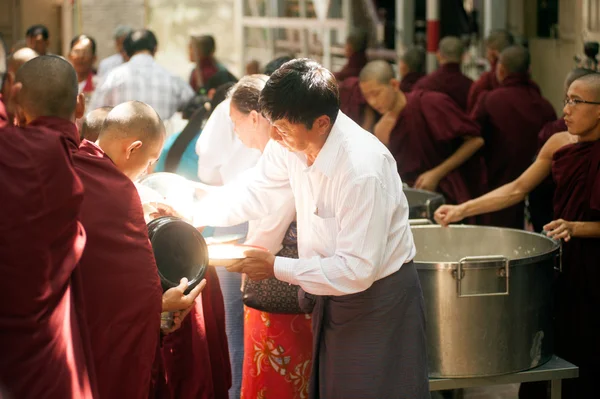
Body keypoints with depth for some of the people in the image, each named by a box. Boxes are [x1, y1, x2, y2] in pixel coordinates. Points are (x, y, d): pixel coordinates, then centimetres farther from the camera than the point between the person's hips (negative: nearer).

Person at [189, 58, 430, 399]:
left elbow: (357, 271, -29)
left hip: (378, 301, -7)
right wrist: (193, 215, -1)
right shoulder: (292, 141, -11)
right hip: (333, 296, 7)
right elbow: (257, 192, 8)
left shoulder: (363, 171, -32)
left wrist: (276, 268, -23)